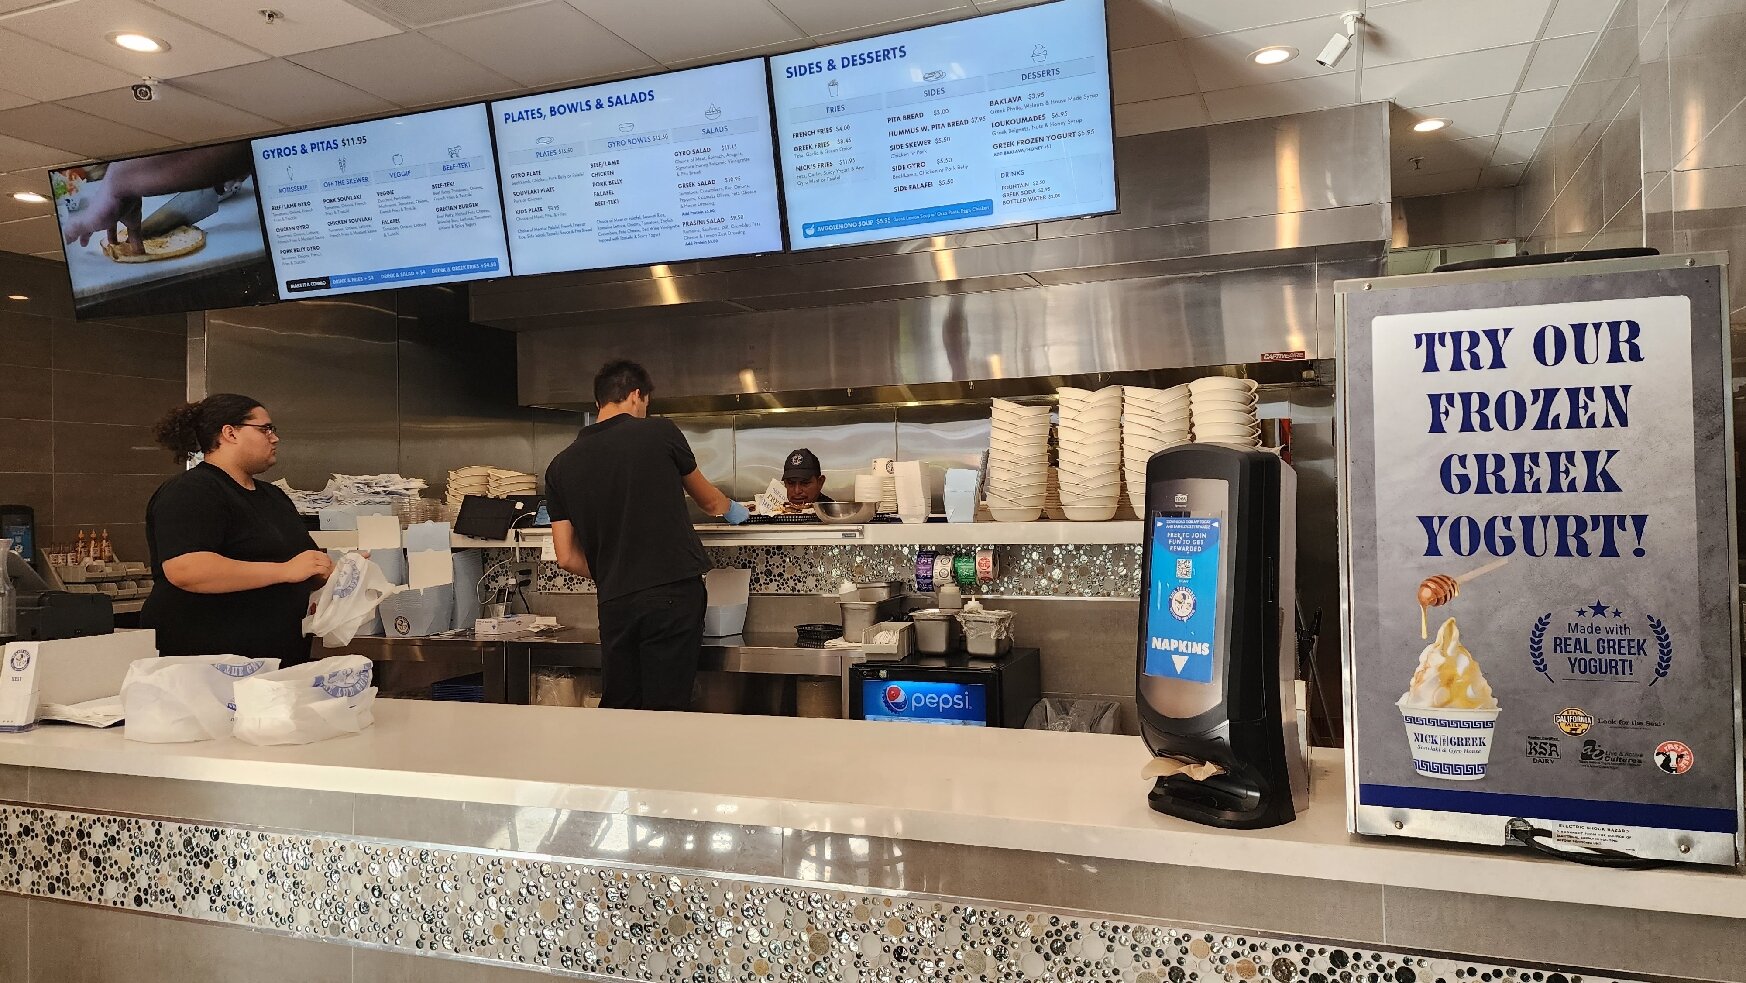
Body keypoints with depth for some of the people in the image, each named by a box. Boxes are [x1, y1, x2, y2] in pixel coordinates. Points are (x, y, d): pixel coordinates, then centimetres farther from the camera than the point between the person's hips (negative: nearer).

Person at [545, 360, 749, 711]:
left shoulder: (561, 466, 8)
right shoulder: (660, 433, -1)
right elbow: (708, 500, 16)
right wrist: (732, 509, 37)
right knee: (666, 712, 0)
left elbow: (567, 557, 9)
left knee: (617, 712, 12)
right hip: (674, 595, -3)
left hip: (615, 603, 4)